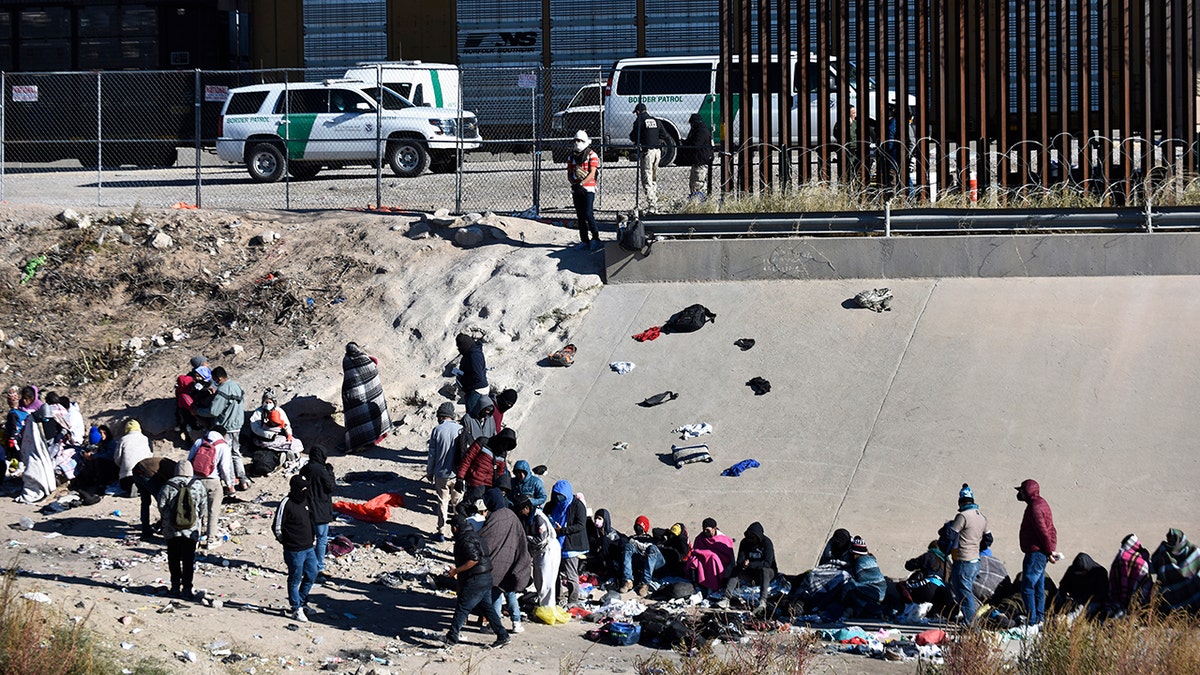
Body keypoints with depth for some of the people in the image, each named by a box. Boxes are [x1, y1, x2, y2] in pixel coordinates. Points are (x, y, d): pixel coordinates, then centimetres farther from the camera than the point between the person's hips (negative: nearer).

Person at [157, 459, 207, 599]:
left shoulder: (169, 486, -7)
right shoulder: (198, 485, -3)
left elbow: (161, 505, -5)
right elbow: (204, 506, 0)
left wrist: (166, 519, 12)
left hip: (172, 529, 0)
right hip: (191, 530, 0)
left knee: (174, 559, 10)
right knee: (189, 560, 5)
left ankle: (175, 587, 11)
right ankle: (187, 589, 2)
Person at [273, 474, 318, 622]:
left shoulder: (304, 500, 9)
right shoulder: (286, 504, -16)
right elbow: (277, 527, -12)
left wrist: (310, 538, 16)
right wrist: (286, 542, -2)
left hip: (308, 548, 8)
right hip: (294, 550, -8)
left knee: (312, 575, 14)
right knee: (295, 579, 3)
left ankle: (300, 602, 31)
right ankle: (297, 609, 13)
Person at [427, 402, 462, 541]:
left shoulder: (437, 430, -9)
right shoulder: (460, 429, -7)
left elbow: (432, 454, -4)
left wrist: (429, 472, 9)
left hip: (441, 474, -1)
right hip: (458, 473, 1)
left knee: (442, 503, 9)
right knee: (458, 503, 14)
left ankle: (441, 532, 13)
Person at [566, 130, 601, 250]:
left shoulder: (592, 155, -3)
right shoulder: (571, 157, 12)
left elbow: (592, 173, -11)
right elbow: (569, 174, 11)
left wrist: (581, 184, -22)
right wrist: (574, 183, -10)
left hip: (588, 189, -5)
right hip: (576, 189, 5)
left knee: (588, 214, -15)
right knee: (580, 216, 6)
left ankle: (596, 239, -7)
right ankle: (584, 241, 12)